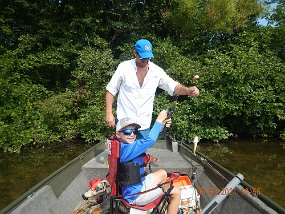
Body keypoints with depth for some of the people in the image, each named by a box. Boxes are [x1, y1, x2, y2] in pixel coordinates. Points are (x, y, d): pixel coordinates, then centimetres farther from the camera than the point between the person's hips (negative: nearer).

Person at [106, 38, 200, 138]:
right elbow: (111, 90, -1)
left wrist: (188, 90, -23)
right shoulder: (124, 67, -7)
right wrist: (109, 113, -7)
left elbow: (173, 87, -2)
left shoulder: (157, 71, -3)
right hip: (123, 121, -2)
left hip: (144, 124, 2)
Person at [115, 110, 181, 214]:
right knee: (176, 192, -1)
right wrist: (159, 121, -23)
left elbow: (148, 138, 3)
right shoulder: (125, 149, -29)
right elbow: (149, 140, -35)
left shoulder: (128, 144, 0)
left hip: (139, 184, 10)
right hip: (135, 195, -10)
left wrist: (162, 124, -11)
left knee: (163, 173, 28)